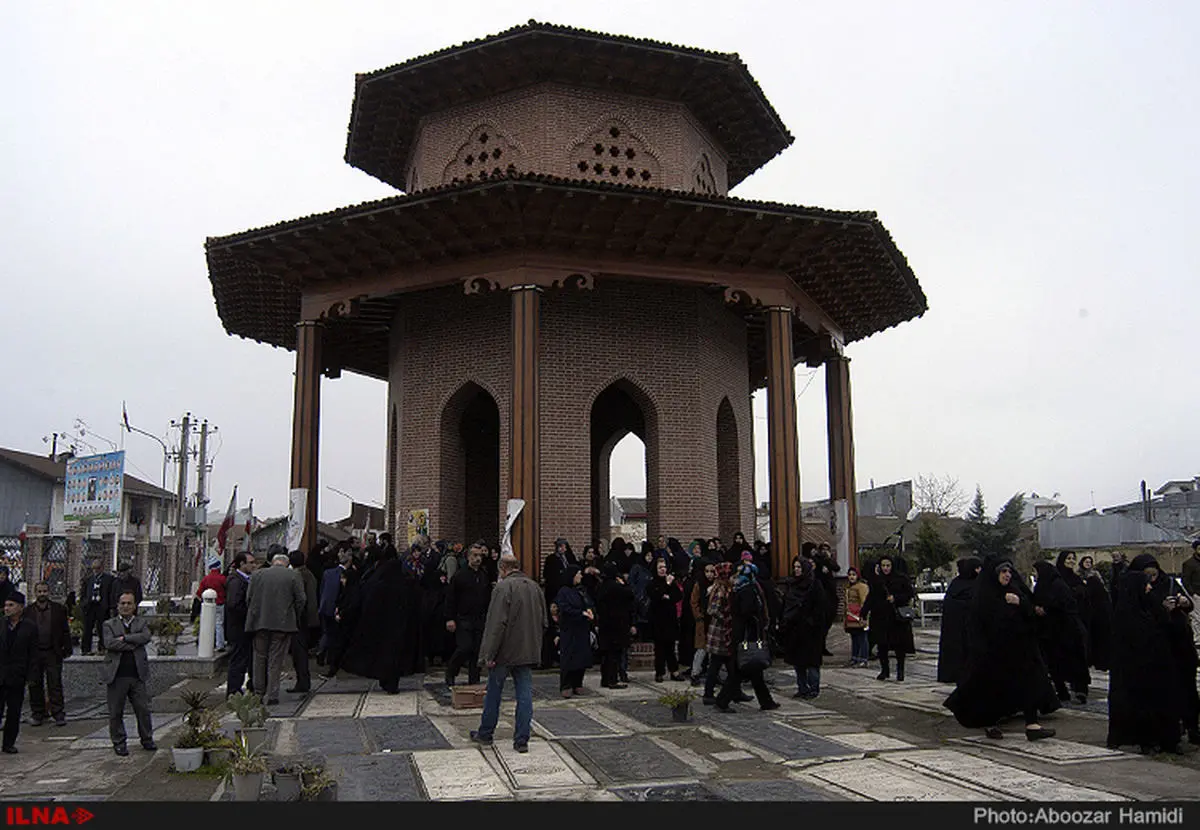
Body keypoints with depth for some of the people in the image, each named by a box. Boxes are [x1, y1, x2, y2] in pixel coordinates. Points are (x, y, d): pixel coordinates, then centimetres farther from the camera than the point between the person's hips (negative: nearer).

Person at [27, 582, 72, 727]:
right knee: (35, 685, 7)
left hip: (53, 653, -1)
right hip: (34, 653, 1)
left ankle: (59, 714, 3)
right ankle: (37, 714, 18)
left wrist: (67, 649, -1)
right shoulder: (28, 612, 5)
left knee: (55, 685, -1)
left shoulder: (58, 609, 5)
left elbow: (65, 631, 5)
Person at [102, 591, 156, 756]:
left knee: (143, 709, 5)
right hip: (117, 675, -1)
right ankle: (118, 742, 19)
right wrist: (134, 643, -11)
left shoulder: (141, 623, 13)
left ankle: (146, 739, 19)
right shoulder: (109, 624, 7)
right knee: (116, 712, 5)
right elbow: (110, 643, -11)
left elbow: (146, 637, -8)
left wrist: (124, 638, -13)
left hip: (138, 674, 1)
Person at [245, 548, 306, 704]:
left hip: (259, 622, 2)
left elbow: (248, 598, 6)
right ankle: (271, 695, 3)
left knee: (260, 658, 16)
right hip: (283, 624, -2)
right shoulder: (293, 576, -3)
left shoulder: (257, 574, 4)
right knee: (275, 660, 3)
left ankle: (258, 692, 22)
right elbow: (300, 600, -3)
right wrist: (294, 619, 11)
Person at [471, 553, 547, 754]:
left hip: (504, 653, -5)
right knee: (525, 695, 6)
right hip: (528, 652, 5)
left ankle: (485, 734, 24)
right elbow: (544, 622, 15)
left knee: (493, 693, 11)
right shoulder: (534, 587, 8)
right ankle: (522, 740, 5)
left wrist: (489, 654, -16)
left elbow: (496, 624, -20)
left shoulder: (504, 587, -15)